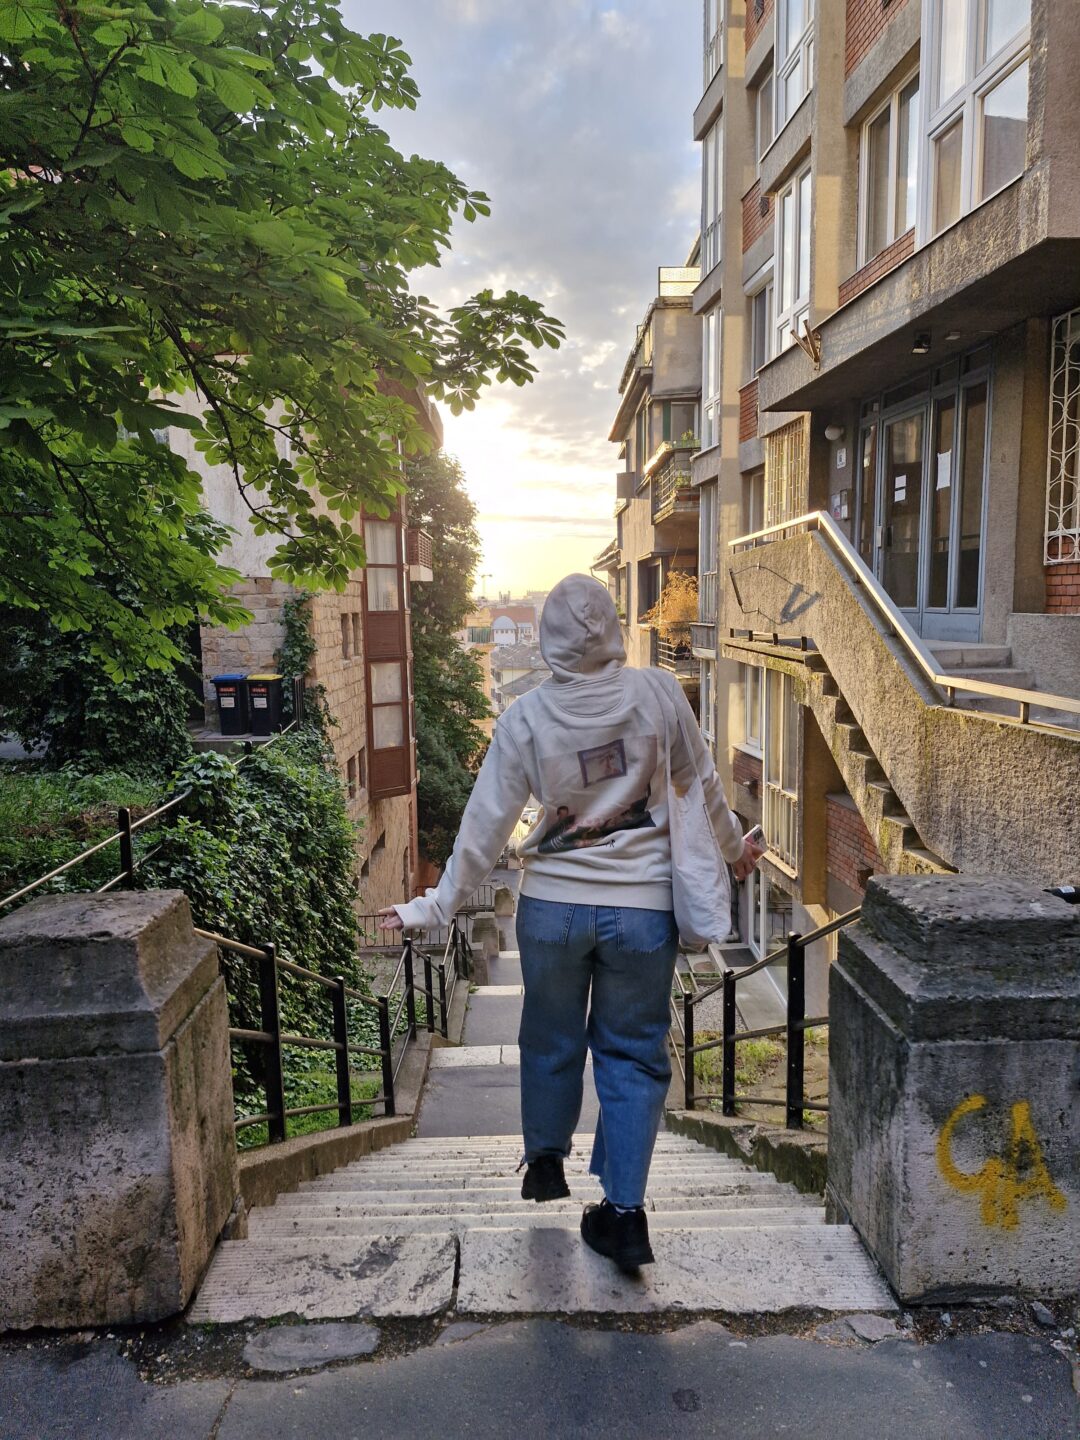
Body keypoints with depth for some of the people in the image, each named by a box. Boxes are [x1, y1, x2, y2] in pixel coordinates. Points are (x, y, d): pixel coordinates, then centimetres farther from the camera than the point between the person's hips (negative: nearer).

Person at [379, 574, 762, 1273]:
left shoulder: (526, 717, -8)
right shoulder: (658, 694, -7)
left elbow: (487, 824, -6)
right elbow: (703, 782, 6)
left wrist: (439, 905, 3)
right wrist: (734, 846, 23)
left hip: (553, 904, 1)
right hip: (643, 907, 0)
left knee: (550, 1038, 22)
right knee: (633, 1051, 14)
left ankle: (546, 1161, 43)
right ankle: (626, 1212, 18)